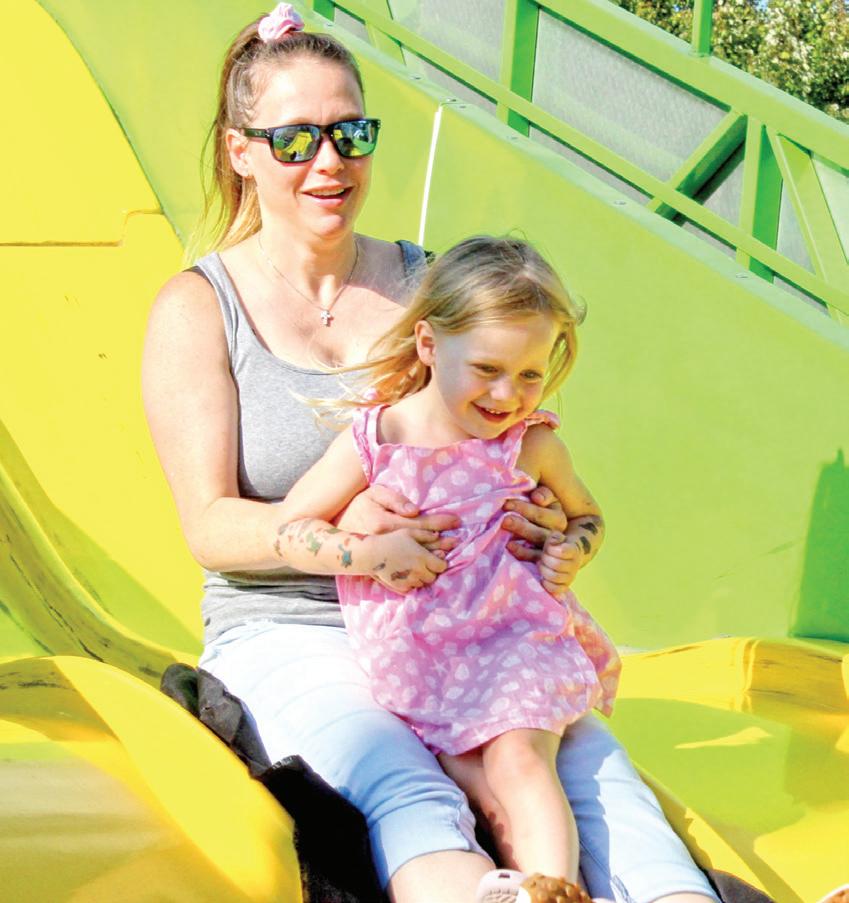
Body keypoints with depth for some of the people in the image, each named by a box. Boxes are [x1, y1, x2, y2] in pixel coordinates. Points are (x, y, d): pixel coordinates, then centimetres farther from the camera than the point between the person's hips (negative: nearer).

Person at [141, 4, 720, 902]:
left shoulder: (426, 283, 13)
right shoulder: (195, 311, 2)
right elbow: (209, 525, -5)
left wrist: (543, 521, -9)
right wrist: (331, 532, -27)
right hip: (286, 636, -3)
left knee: (590, 765, -29)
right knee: (407, 795, -37)